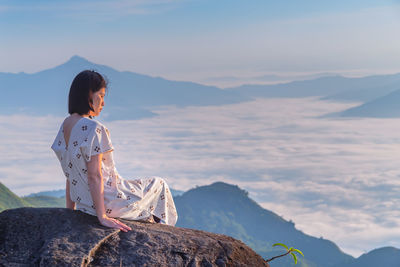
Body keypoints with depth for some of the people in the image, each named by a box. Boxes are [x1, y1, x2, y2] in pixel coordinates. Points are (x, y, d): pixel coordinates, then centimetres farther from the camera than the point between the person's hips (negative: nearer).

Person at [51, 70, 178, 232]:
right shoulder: (93, 129, -24)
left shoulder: (65, 126, 3)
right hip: (107, 202, -9)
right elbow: (94, 175, -25)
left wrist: (70, 211, 13)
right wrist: (102, 217, -22)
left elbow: (70, 175, 8)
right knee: (159, 185, 18)